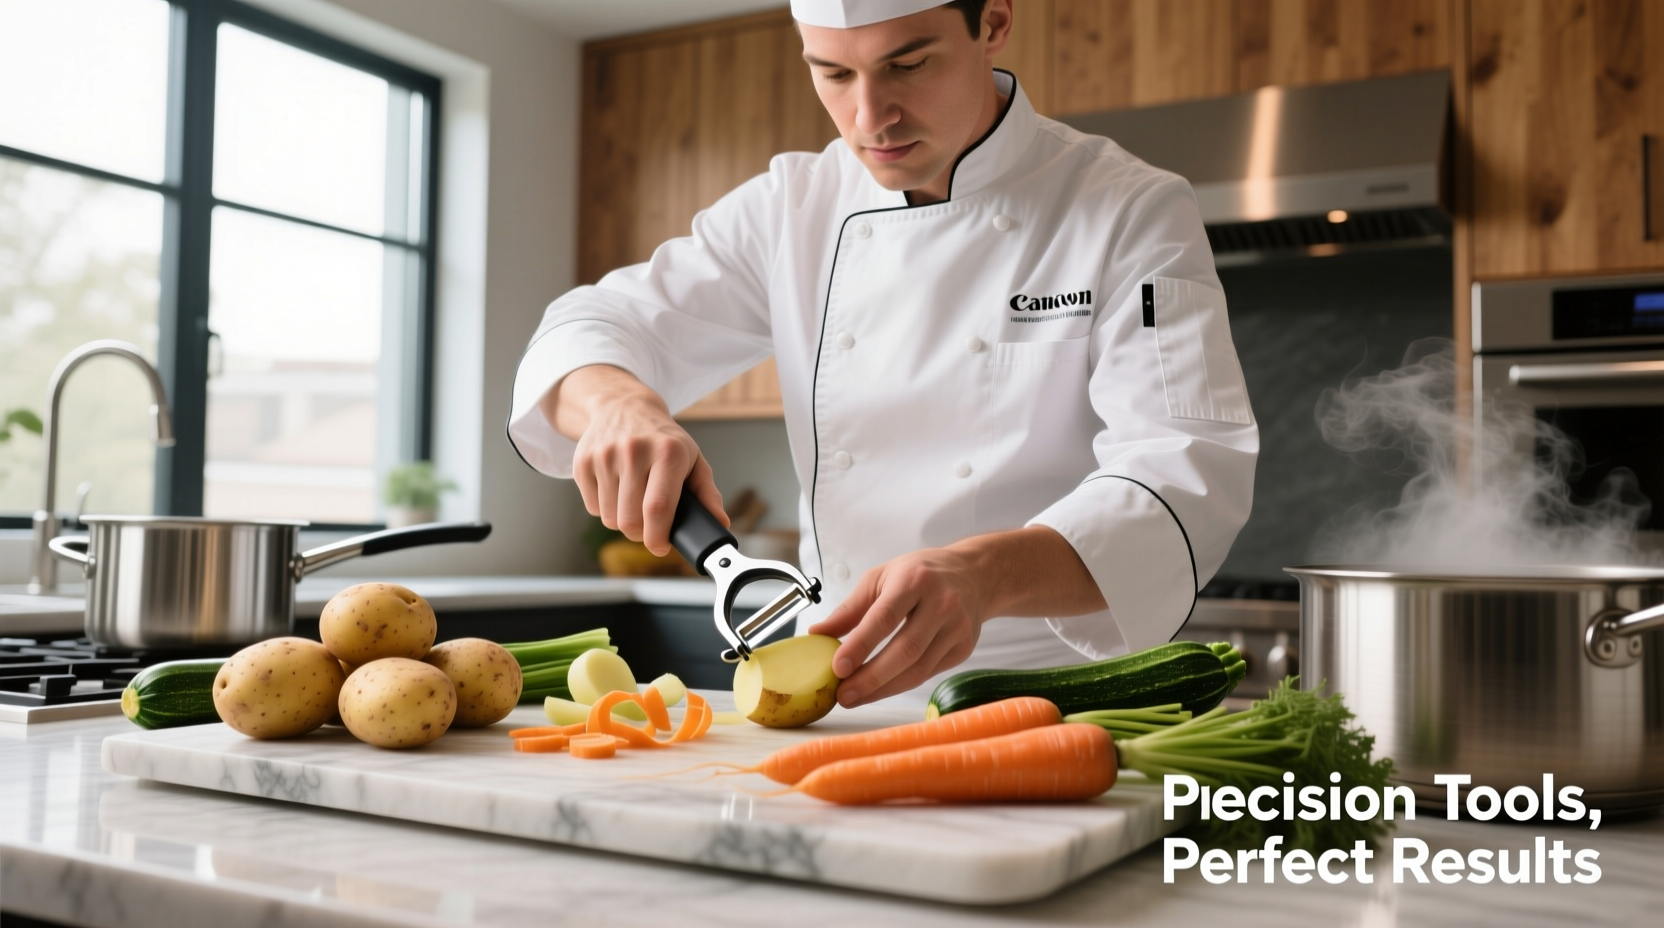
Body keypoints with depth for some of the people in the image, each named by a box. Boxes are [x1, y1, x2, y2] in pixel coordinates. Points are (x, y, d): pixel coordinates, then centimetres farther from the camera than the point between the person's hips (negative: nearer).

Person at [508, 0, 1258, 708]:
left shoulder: (1134, 213, -3)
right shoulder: (794, 207, 10)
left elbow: (1184, 479, -15)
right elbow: (593, 330, 11)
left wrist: (985, 574, -35)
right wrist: (618, 402, -15)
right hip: (836, 700, 4)